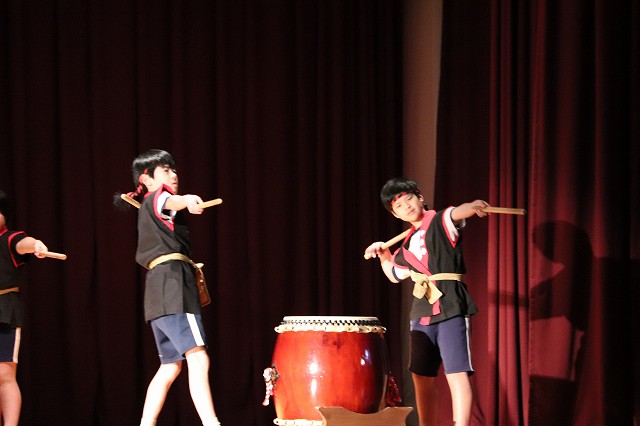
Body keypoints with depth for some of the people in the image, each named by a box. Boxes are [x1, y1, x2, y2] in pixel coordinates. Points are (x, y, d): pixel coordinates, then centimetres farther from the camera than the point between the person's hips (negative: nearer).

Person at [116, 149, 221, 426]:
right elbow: (169, 201, -29)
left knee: (171, 367, 13)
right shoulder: (158, 197, -2)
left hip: (158, 293, 10)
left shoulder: (145, 210, 25)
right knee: (198, 359, -19)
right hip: (172, 283, -10)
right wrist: (185, 201, -51)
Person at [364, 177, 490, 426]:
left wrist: (473, 206, -48)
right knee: (422, 377, 10)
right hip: (421, 313, 8)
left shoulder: (441, 222, -3)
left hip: (451, 308, -8)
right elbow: (394, 275, 35)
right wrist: (383, 256, 19)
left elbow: (458, 213, -27)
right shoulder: (406, 247, 17)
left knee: (456, 373, -12)